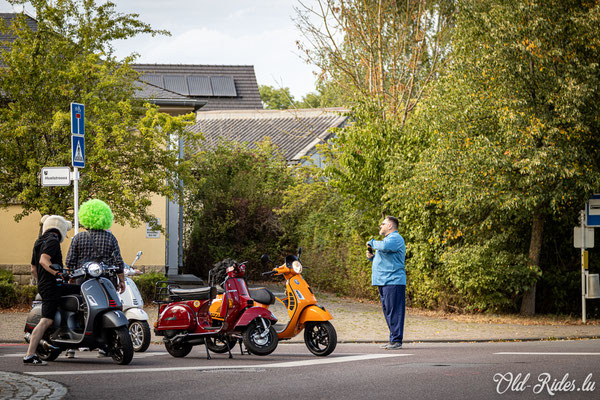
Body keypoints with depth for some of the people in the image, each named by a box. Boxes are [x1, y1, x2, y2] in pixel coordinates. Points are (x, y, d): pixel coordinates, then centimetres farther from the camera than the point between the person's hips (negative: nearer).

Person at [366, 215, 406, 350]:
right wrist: (371, 257, 13)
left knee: (394, 311, -11)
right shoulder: (388, 238, 26)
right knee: (388, 311, 10)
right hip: (383, 282, 11)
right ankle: (393, 340, 14)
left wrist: (372, 243, -11)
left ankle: (396, 340, -12)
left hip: (393, 282, -11)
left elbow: (384, 247, -30)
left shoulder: (395, 238, -8)